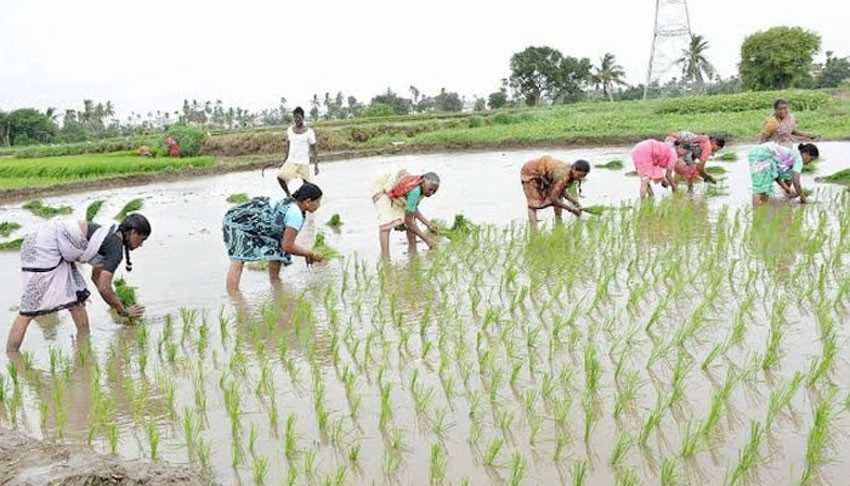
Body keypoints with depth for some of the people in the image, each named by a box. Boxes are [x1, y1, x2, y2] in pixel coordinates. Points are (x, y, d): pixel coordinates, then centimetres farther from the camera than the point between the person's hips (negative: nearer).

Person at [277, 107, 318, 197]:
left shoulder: (309, 132, -9)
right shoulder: (290, 130, 4)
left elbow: (313, 150, -5)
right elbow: (287, 146, 13)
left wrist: (316, 165, -8)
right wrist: (284, 161, 11)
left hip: (303, 162, -4)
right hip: (291, 161, 4)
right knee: (280, 177, -9)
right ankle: (288, 195, 14)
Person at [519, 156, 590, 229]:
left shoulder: (571, 173, -13)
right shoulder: (563, 176, -38)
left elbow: (562, 190, 1)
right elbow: (553, 199, -32)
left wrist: (574, 201, -11)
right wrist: (571, 209, -24)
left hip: (543, 174, 8)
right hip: (530, 172, -8)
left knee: (559, 197, 1)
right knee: (534, 203, -15)